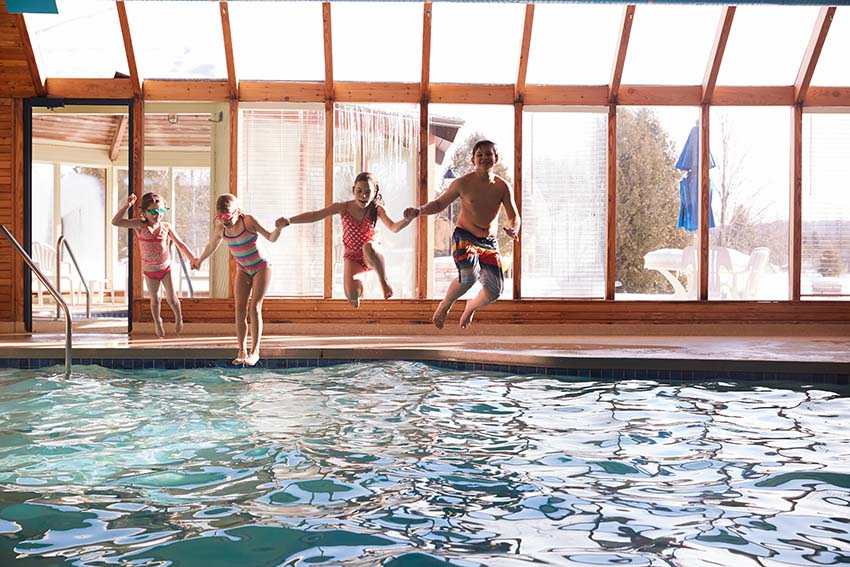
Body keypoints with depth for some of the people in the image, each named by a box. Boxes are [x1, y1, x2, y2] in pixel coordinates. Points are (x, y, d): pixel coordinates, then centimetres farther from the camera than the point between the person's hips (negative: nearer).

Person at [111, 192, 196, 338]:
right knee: (155, 300, 15)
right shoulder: (140, 226, -15)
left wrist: (193, 259, -15)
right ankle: (157, 322, 42)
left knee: (171, 298, 5)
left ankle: (179, 318, 36)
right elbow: (116, 222, -22)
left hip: (166, 268, 0)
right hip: (149, 270, 0)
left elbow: (180, 244, -5)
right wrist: (127, 205, -33)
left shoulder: (166, 227, -12)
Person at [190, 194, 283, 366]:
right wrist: (199, 260, 28)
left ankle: (254, 352, -10)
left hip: (261, 268, -4)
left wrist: (278, 228, -36)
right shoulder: (221, 229, -6)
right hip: (243, 270, 5)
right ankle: (242, 351, -1)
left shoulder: (248, 221, -19)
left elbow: (271, 238, -16)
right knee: (240, 309, -5)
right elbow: (211, 245, 14)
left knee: (254, 308, -11)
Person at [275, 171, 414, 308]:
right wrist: (289, 220, -21)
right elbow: (315, 215, -10)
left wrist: (407, 219, -43)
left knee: (369, 247, -41)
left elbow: (394, 227, -22)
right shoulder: (343, 207, -9)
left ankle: (384, 281, -13)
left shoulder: (377, 209, -10)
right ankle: (358, 292, 18)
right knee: (352, 295, -25)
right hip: (352, 257, 1)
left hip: (373, 256, -1)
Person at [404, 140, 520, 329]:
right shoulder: (463, 183, -7)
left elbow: (514, 216, 0)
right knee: (469, 275, -31)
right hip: (464, 236, -3)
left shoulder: (503, 187, -2)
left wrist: (513, 229, -23)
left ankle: (472, 306, 30)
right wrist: (419, 210, -14)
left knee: (495, 290, -6)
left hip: (489, 242, 3)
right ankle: (445, 305, -1)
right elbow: (440, 203, 4)